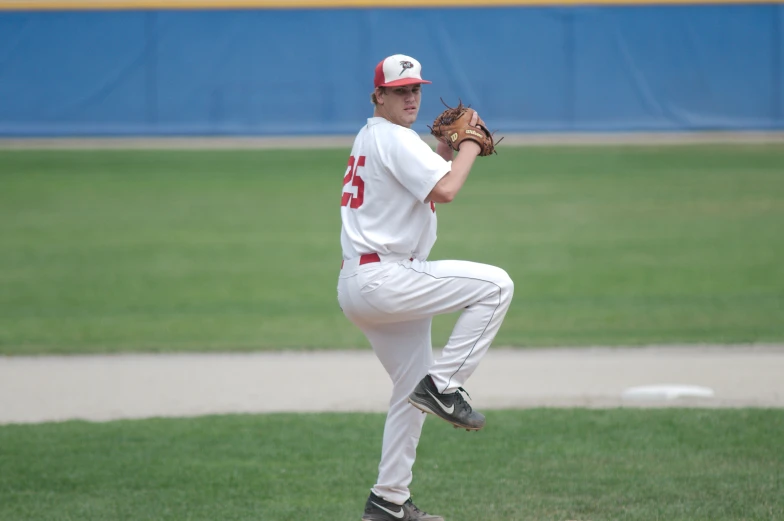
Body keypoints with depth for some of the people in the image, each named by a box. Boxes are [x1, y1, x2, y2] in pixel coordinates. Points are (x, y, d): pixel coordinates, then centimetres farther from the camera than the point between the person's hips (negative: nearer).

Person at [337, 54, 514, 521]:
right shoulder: (392, 138, -11)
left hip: (356, 286, 11)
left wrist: (447, 147, 13)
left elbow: (423, 179, 26)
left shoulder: (369, 138, 20)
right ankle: (443, 385, -13)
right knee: (496, 285, -15)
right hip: (382, 277, -11)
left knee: (413, 389, 16)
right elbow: (445, 191, -22)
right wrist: (470, 145, -8)